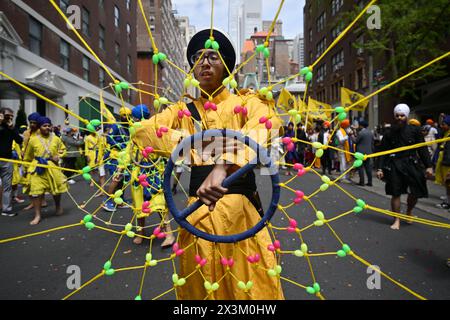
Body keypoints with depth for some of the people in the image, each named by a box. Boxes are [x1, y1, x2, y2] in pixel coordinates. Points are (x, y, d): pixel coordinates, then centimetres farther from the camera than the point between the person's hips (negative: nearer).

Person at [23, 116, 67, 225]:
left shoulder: (55, 139, 0)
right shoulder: (33, 140, -3)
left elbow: (63, 149, 14)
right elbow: (28, 156, 7)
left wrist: (58, 156, -6)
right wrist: (26, 168, 12)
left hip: (53, 167, 2)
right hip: (38, 168, -1)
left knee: (56, 189, 14)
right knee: (36, 191, -6)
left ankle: (58, 206, 41)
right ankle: (37, 215, 4)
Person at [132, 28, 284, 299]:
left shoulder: (245, 103, 4)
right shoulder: (183, 111, 12)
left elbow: (267, 122, -21)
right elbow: (142, 132, -5)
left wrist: (223, 167, -37)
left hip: (240, 210, -2)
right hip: (196, 211, 2)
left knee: (249, 285, 6)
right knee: (199, 287, 12)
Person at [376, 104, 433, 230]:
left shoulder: (414, 130, 2)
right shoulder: (389, 133, 4)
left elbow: (422, 149, 2)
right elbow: (384, 152, 5)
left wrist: (428, 166, -4)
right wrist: (381, 169, 0)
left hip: (412, 165, 0)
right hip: (395, 166, 0)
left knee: (415, 192, 3)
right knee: (395, 194, 0)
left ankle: (409, 211, 34)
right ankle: (397, 220, 14)